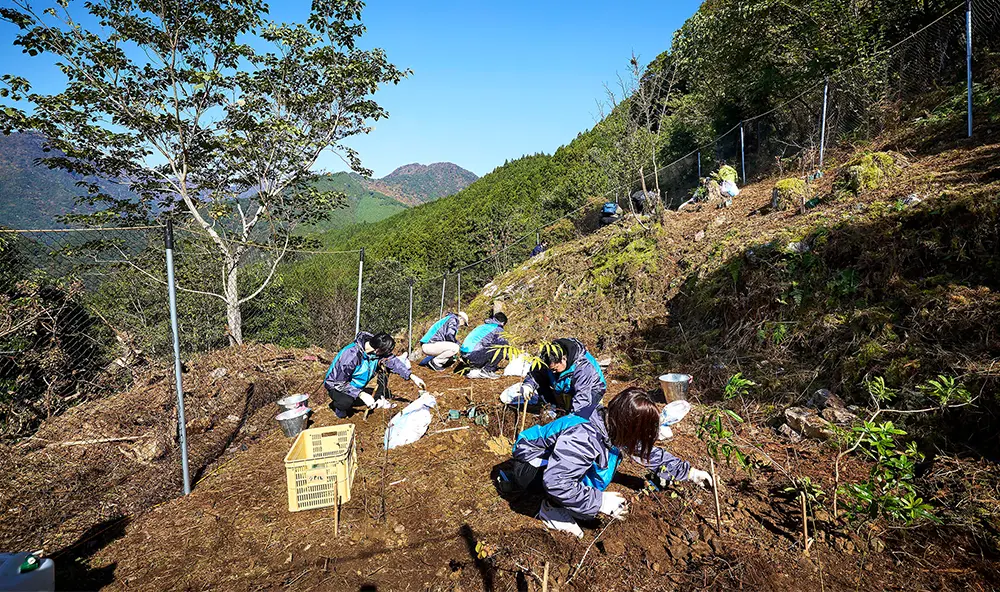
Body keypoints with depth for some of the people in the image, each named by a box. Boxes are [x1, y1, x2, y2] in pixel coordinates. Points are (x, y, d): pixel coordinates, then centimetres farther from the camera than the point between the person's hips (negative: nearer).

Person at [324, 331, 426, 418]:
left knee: (384, 364, -10)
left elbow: (393, 361, -15)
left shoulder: (377, 349, -18)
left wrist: (412, 376, -24)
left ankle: (380, 400, 3)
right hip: (335, 384, -7)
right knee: (347, 402, -40)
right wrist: (362, 394, -36)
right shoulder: (351, 355, -37)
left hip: (357, 383, 7)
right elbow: (340, 383, -31)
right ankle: (338, 404, -3)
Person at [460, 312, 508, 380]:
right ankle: (486, 370, -1)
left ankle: (475, 370, 10)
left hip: (464, 356, 8)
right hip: (474, 356, -8)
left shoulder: (482, 326, 29)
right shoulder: (498, 329, 7)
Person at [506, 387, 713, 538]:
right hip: (530, 460, -9)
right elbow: (556, 482, -38)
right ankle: (553, 508, -2)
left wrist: (689, 472, 6)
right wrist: (600, 501, -31)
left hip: (554, 457, 9)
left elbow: (648, 453, 4)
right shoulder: (582, 438, -36)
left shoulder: (613, 427, -10)